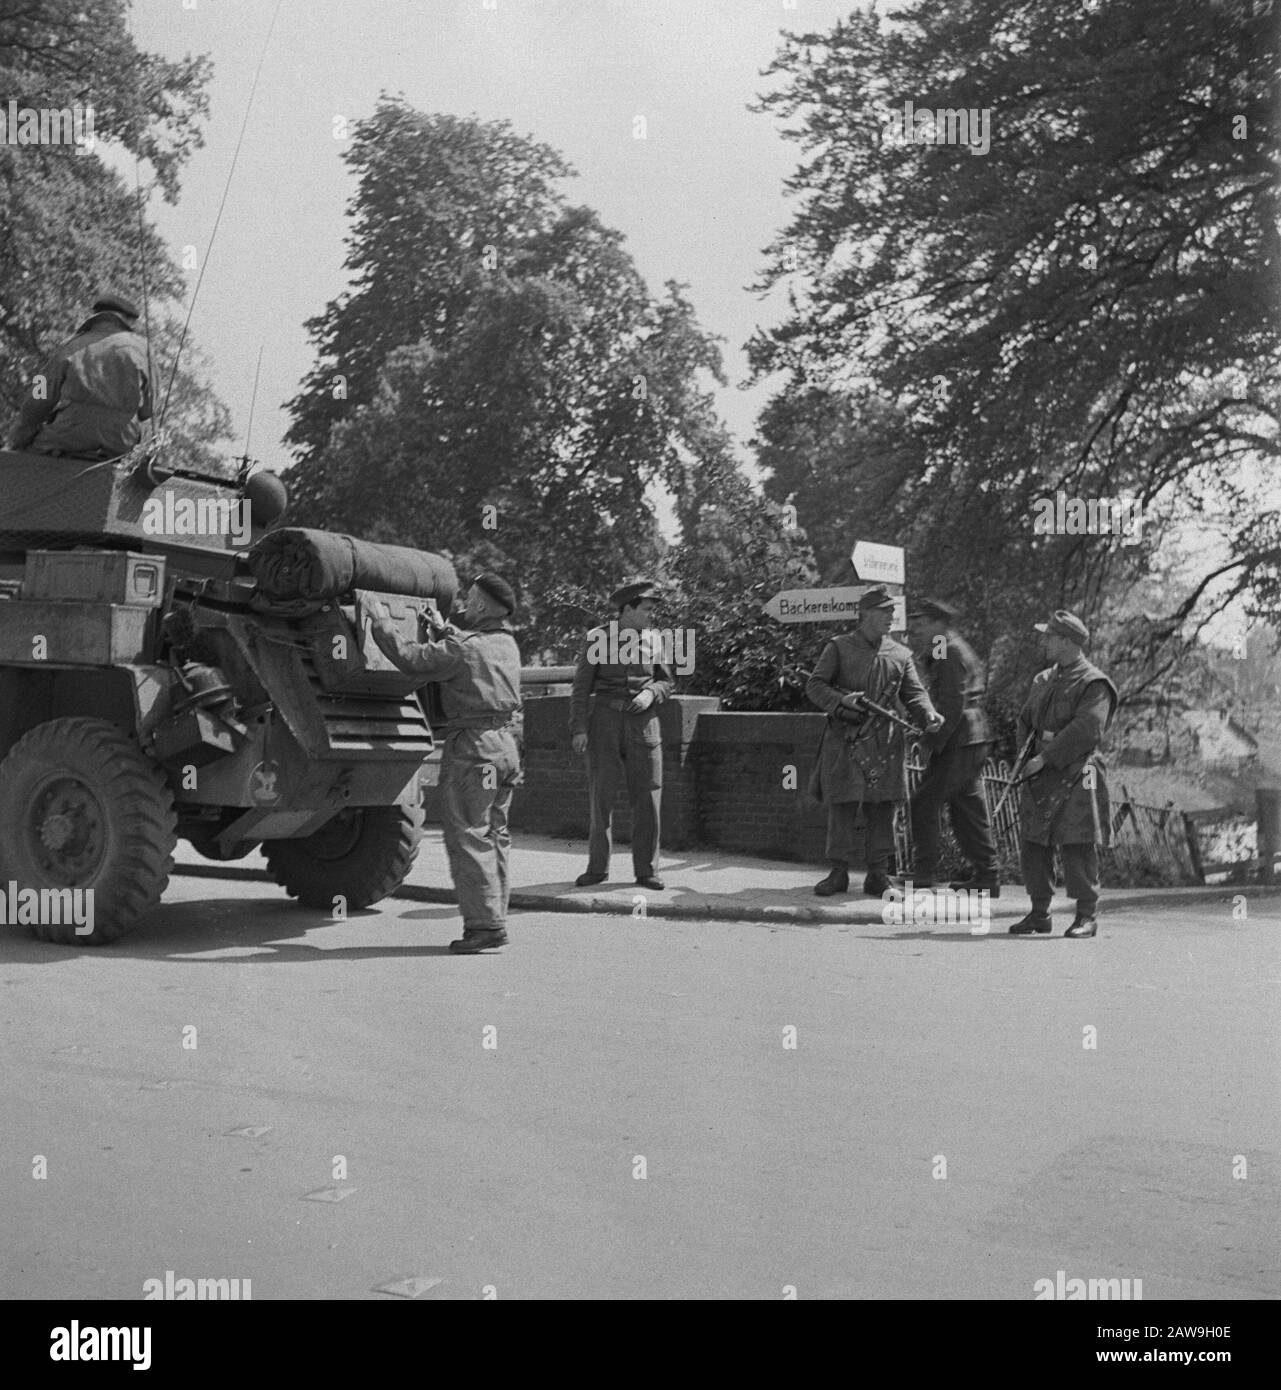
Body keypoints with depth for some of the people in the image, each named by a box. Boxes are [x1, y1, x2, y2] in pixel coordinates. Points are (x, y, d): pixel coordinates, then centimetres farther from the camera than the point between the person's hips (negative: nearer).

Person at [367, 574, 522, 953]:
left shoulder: (462, 648, -12)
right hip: (506, 743, 8)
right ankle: (495, 919, 15)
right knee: (495, 834, 12)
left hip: (472, 745, -8)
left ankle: (485, 924, -9)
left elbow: (410, 658, -13)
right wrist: (444, 631, 27)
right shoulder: (507, 645, 12)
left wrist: (382, 623, -1)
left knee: (468, 835, -5)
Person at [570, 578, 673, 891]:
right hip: (605, 723, -2)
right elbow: (581, 687, 0)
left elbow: (665, 681, 16)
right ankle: (597, 867, 11)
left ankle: (645, 870, 8)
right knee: (601, 797, 0)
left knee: (648, 799, 0)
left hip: (643, 724, 2)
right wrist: (578, 729, -8)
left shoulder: (652, 639, 7)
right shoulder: (597, 638, -1)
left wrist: (650, 693, -6)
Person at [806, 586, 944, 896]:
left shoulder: (900, 655, 12)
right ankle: (838, 873, 11)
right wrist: (841, 700, -18)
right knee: (841, 807, 0)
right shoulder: (839, 648, 3)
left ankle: (878, 875, 12)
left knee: (883, 808, 4)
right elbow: (815, 686, 1)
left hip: (885, 743, 3)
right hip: (844, 742, -3)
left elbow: (913, 691, 7)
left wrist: (928, 714, -13)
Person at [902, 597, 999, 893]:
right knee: (969, 809, 14)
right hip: (974, 739, 11)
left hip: (959, 743, -11)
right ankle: (985, 877, 19)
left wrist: (933, 743, -18)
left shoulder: (950, 653, -12)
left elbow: (953, 705, -19)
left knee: (924, 805, -7)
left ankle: (923, 877, -5)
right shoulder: (956, 648, 19)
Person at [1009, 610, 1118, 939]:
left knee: (1078, 845, -8)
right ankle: (1039, 913, 14)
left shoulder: (1094, 684, -7)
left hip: (1075, 776, -7)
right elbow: (1026, 720, 24)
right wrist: (1026, 753, 5)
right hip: (1040, 776, 7)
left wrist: (1045, 757, -18)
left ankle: (1087, 916, 0)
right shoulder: (1043, 681, 18)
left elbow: (1086, 730, -18)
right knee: (1032, 844, 5)